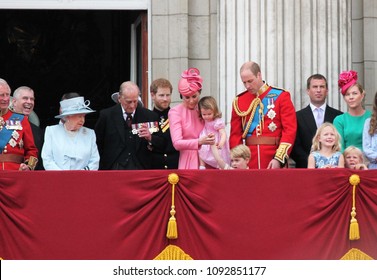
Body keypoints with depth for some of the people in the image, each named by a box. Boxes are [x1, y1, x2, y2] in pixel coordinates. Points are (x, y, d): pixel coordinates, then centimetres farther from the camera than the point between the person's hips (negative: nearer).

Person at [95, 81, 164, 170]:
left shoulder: (150, 116, 7)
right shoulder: (106, 115, 5)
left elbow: (161, 145, 8)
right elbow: (97, 144, 11)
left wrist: (150, 138, -12)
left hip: (141, 168, 1)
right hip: (114, 168, -1)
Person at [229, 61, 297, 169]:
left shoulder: (281, 96, -1)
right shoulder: (239, 101, 8)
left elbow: (290, 130, -6)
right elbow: (235, 134, 9)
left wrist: (279, 159, -14)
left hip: (274, 163, -2)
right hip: (248, 162, 2)